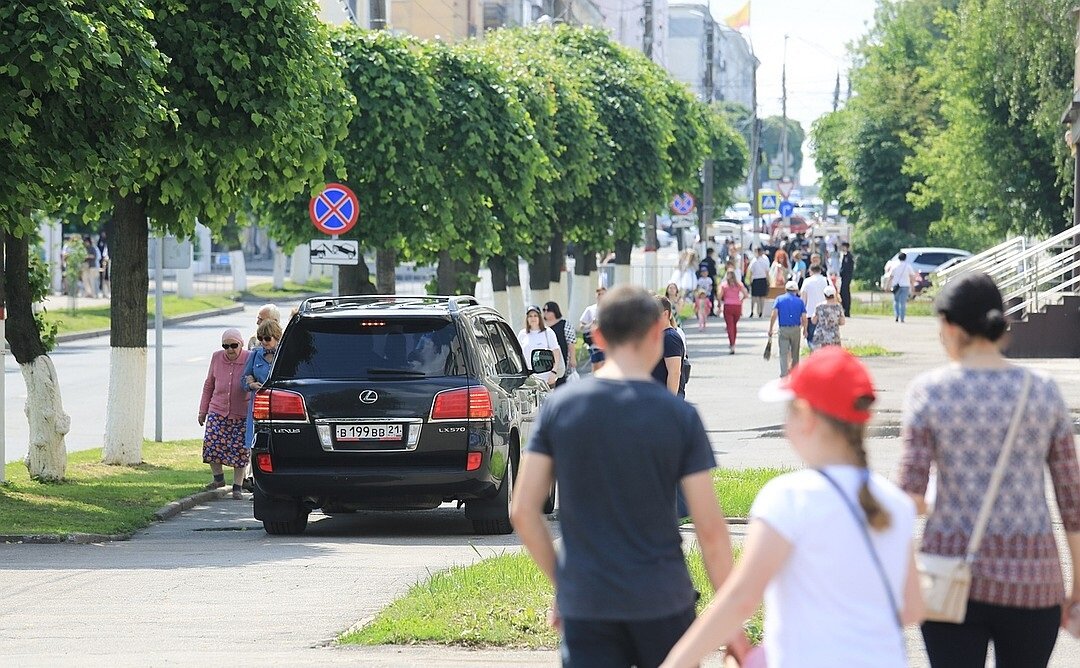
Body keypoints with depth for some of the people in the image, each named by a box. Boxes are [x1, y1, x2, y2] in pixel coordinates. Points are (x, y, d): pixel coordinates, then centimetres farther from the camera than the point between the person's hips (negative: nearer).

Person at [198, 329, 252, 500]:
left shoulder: (250, 359, -6)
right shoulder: (217, 358, 5)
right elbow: (209, 385, 15)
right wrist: (203, 410, 17)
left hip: (241, 415, -2)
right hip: (217, 411, 2)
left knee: (239, 450, -2)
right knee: (211, 443, -9)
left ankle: (237, 487, 11)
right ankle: (218, 477, 14)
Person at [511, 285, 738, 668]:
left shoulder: (559, 408, -1)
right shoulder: (679, 416, -6)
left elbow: (523, 512, -1)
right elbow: (710, 528, -7)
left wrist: (560, 584, 12)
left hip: (583, 604, 1)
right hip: (661, 601, -1)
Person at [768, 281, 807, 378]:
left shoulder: (779, 299, 4)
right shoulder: (800, 301, 5)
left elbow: (774, 315, -7)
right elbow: (804, 318, 0)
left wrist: (770, 329, -4)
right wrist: (805, 330, 15)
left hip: (783, 330, -1)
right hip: (796, 329, 1)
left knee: (783, 353, -3)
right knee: (795, 353, 16)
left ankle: (784, 374, -15)